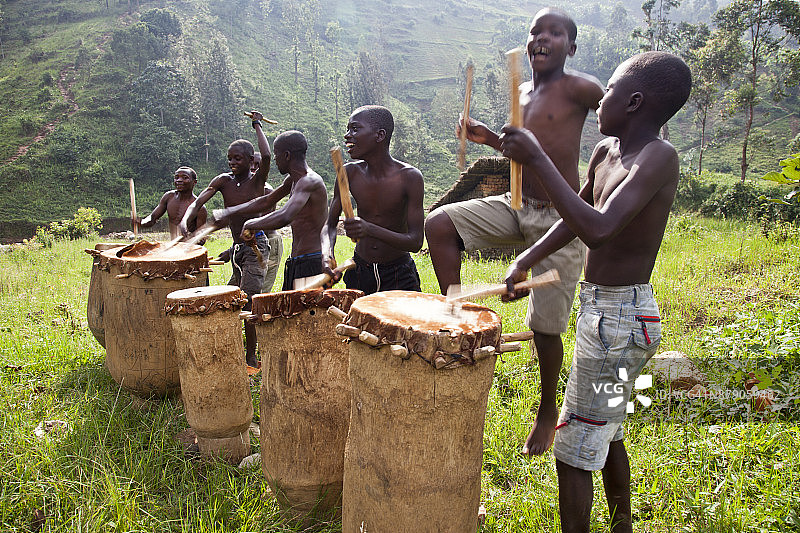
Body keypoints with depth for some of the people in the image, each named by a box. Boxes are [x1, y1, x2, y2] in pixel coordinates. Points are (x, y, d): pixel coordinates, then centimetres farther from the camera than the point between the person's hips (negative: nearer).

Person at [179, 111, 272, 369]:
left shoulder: (257, 180, -7)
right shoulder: (223, 181, 6)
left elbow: (267, 156, -26)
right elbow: (197, 202, -4)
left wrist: (257, 125, -13)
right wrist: (184, 220, -24)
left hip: (255, 246, -7)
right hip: (237, 248, 7)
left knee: (247, 301, -14)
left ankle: (251, 358, -8)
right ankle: (236, 352, 31)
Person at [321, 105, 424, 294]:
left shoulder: (409, 177, -16)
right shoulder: (350, 173, -6)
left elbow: (416, 242, -19)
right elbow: (330, 225, 1)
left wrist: (370, 229, -34)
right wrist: (327, 253, -21)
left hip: (399, 275, -3)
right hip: (358, 272, 3)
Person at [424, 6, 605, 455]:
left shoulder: (579, 88, -10)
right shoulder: (521, 93, 11)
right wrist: (489, 138, 7)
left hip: (562, 219, -6)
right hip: (518, 209, 6)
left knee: (546, 328, 2)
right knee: (439, 224, -15)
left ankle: (548, 411, 28)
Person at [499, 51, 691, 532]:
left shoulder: (658, 157, -22)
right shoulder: (607, 151, 5)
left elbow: (597, 229, -37)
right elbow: (576, 219, 18)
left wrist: (537, 159, -32)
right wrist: (526, 261, 10)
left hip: (619, 319, -10)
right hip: (606, 308, 10)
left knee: (574, 450, -1)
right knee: (607, 433, 25)